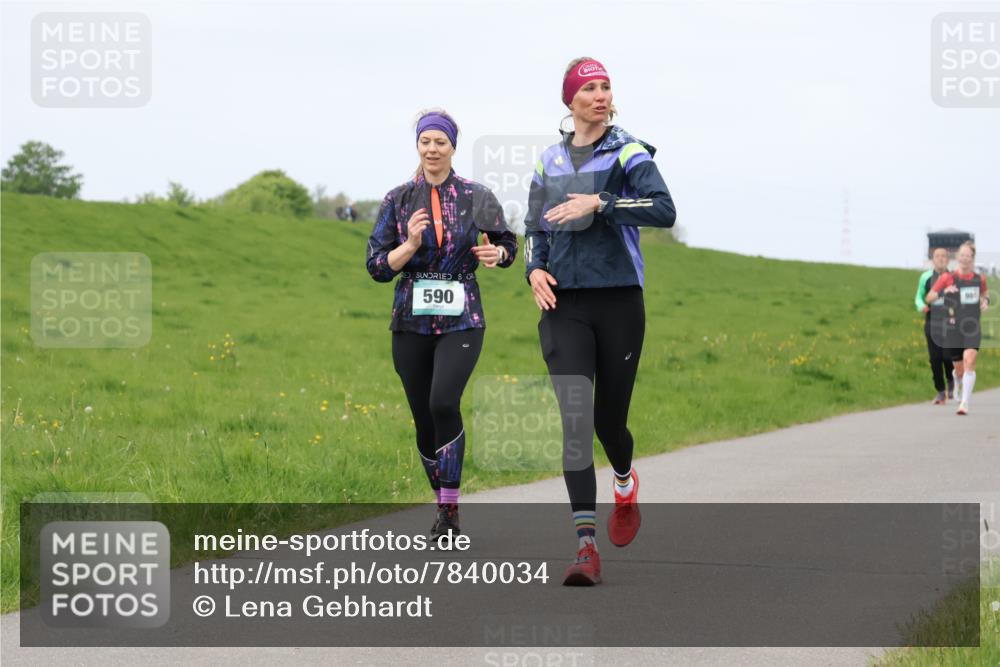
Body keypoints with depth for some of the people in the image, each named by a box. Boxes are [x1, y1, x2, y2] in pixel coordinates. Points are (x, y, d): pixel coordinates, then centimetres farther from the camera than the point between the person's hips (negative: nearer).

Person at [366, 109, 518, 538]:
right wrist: (410, 244, -15)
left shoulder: (476, 197, 2)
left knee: (443, 403, -23)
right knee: (424, 420, 5)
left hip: (461, 321, -2)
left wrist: (496, 253, -9)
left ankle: (451, 509, -14)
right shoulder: (398, 200, 4)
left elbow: (508, 244, 14)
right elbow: (376, 266, 2)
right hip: (411, 321, 3)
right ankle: (442, 504, 24)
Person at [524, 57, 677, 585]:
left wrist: (599, 203, -25)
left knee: (608, 418, 5)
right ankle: (586, 547, -12)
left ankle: (626, 487, 42)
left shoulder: (628, 153, -2)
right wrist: (534, 270, 1)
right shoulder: (549, 161, 10)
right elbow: (534, 229, 20)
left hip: (619, 300, -2)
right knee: (574, 420, -10)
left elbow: (664, 210, -18)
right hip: (563, 305, 2)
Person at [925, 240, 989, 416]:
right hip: (952, 328, 0)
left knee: (969, 363, -20)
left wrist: (985, 301, 1)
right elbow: (928, 298, -3)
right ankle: (959, 388, 44)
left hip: (972, 328, 1)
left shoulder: (980, 279, 5)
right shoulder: (948, 278, -3)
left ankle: (965, 403, -21)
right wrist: (943, 291, -21)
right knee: (959, 370, 8)